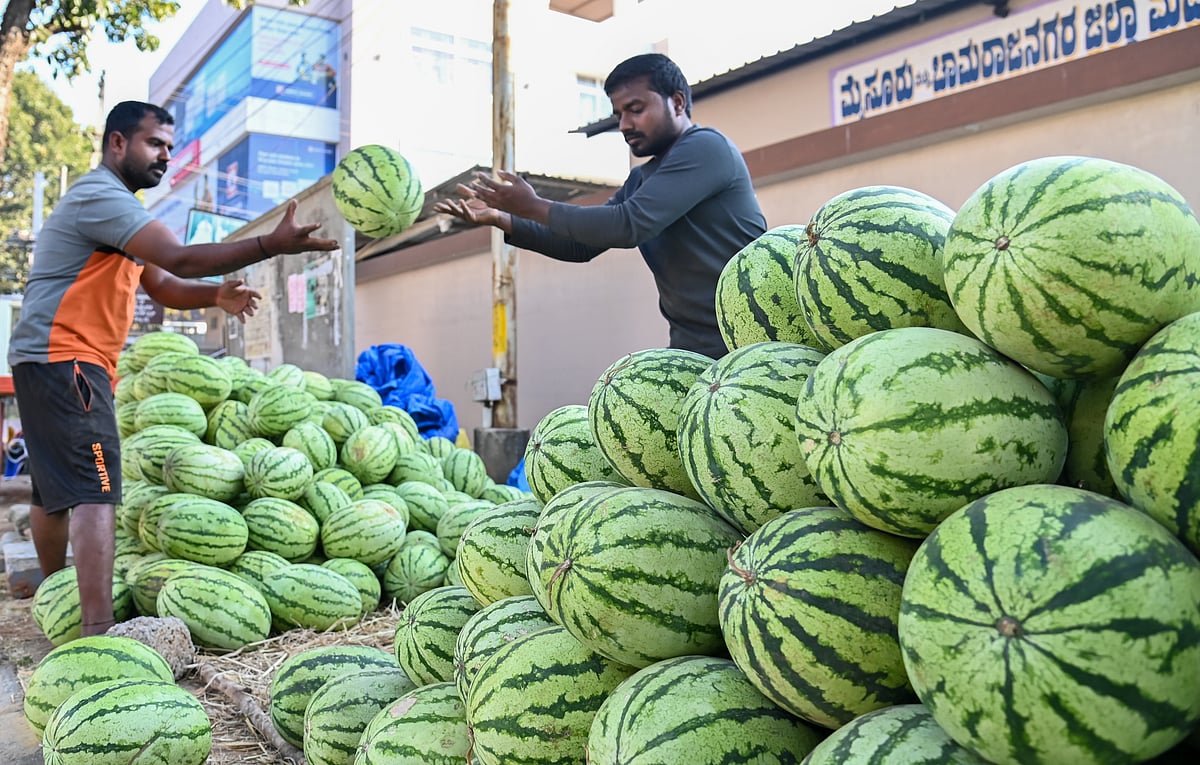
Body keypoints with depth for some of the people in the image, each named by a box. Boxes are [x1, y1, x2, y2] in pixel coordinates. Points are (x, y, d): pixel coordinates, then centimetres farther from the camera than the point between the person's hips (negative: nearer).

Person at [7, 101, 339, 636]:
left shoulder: (114, 207, 22)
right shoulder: (99, 196, -12)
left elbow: (164, 285, 16)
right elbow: (180, 258, -26)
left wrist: (216, 296, -4)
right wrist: (272, 244, -32)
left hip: (49, 364, 11)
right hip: (65, 360, -11)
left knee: (53, 489, 20)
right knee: (94, 491, -18)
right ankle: (98, 631, -23)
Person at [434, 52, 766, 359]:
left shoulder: (706, 147, -10)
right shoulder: (641, 180, 17)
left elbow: (630, 224, -21)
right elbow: (581, 245, 18)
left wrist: (534, 206, -11)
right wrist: (500, 218, 6)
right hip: (692, 350, 8)